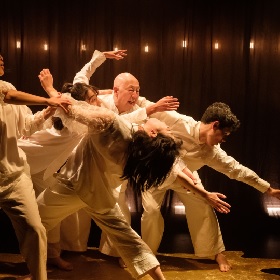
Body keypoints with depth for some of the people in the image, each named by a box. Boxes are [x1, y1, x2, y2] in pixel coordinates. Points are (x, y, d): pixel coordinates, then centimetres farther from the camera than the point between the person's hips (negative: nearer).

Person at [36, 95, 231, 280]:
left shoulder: (112, 123, -30)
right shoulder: (153, 155, -16)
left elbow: (70, 111, -24)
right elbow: (176, 172, -3)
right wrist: (206, 194, 10)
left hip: (73, 185, -4)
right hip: (100, 196, 4)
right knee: (127, 238, 18)